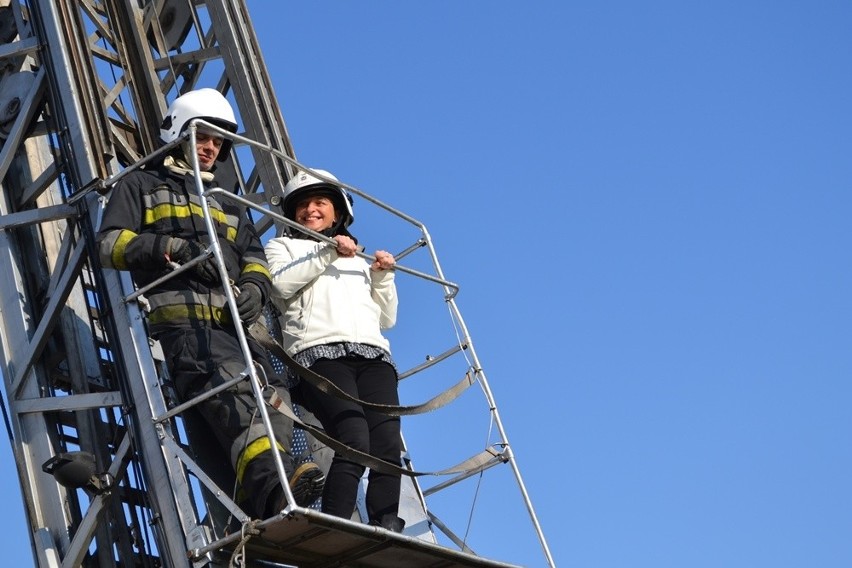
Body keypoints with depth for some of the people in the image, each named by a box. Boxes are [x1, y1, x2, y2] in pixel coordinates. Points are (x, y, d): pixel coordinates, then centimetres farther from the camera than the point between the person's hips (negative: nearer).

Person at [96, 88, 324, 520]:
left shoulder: (229, 207, 39)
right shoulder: (139, 186, 24)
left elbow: (254, 258, 24)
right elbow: (110, 244, 9)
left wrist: (254, 287, -1)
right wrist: (173, 248, -7)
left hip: (232, 323, 5)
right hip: (178, 318, -5)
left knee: (272, 390, -25)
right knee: (231, 381, -34)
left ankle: (267, 499, -46)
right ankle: (270, 480, -56)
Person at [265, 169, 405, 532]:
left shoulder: (359, 260, 37)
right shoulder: (282, 246, 27)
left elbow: (386, 318, 29)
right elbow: (282, 284, 3)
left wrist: (383, 277, 15)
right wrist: (328, 253, 0)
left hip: (373, 354, 4)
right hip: (320, 351, -4)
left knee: (388, 446, -20)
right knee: (355, 442, -28)